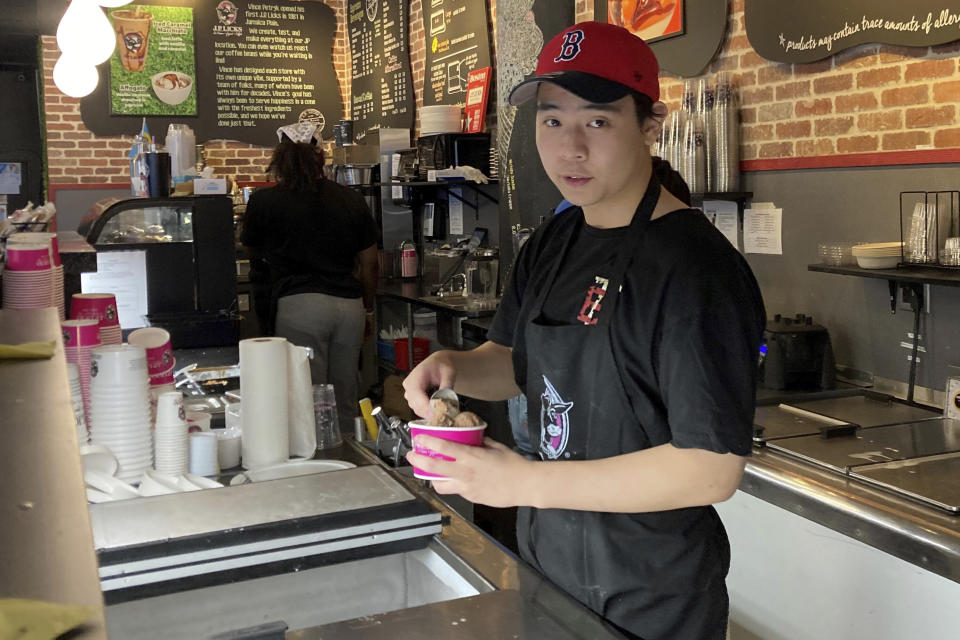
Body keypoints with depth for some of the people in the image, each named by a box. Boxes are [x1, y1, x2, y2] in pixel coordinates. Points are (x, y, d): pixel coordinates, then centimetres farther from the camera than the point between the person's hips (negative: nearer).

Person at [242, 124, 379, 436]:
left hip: (299, 304, -4)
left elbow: (253, 252, 18)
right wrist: (368, 309, 28)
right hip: (350, 305, 4)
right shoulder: (352, 200, 11)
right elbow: (369, 263, 16)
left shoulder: (265, 201, 3)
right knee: (345, 403, 12)